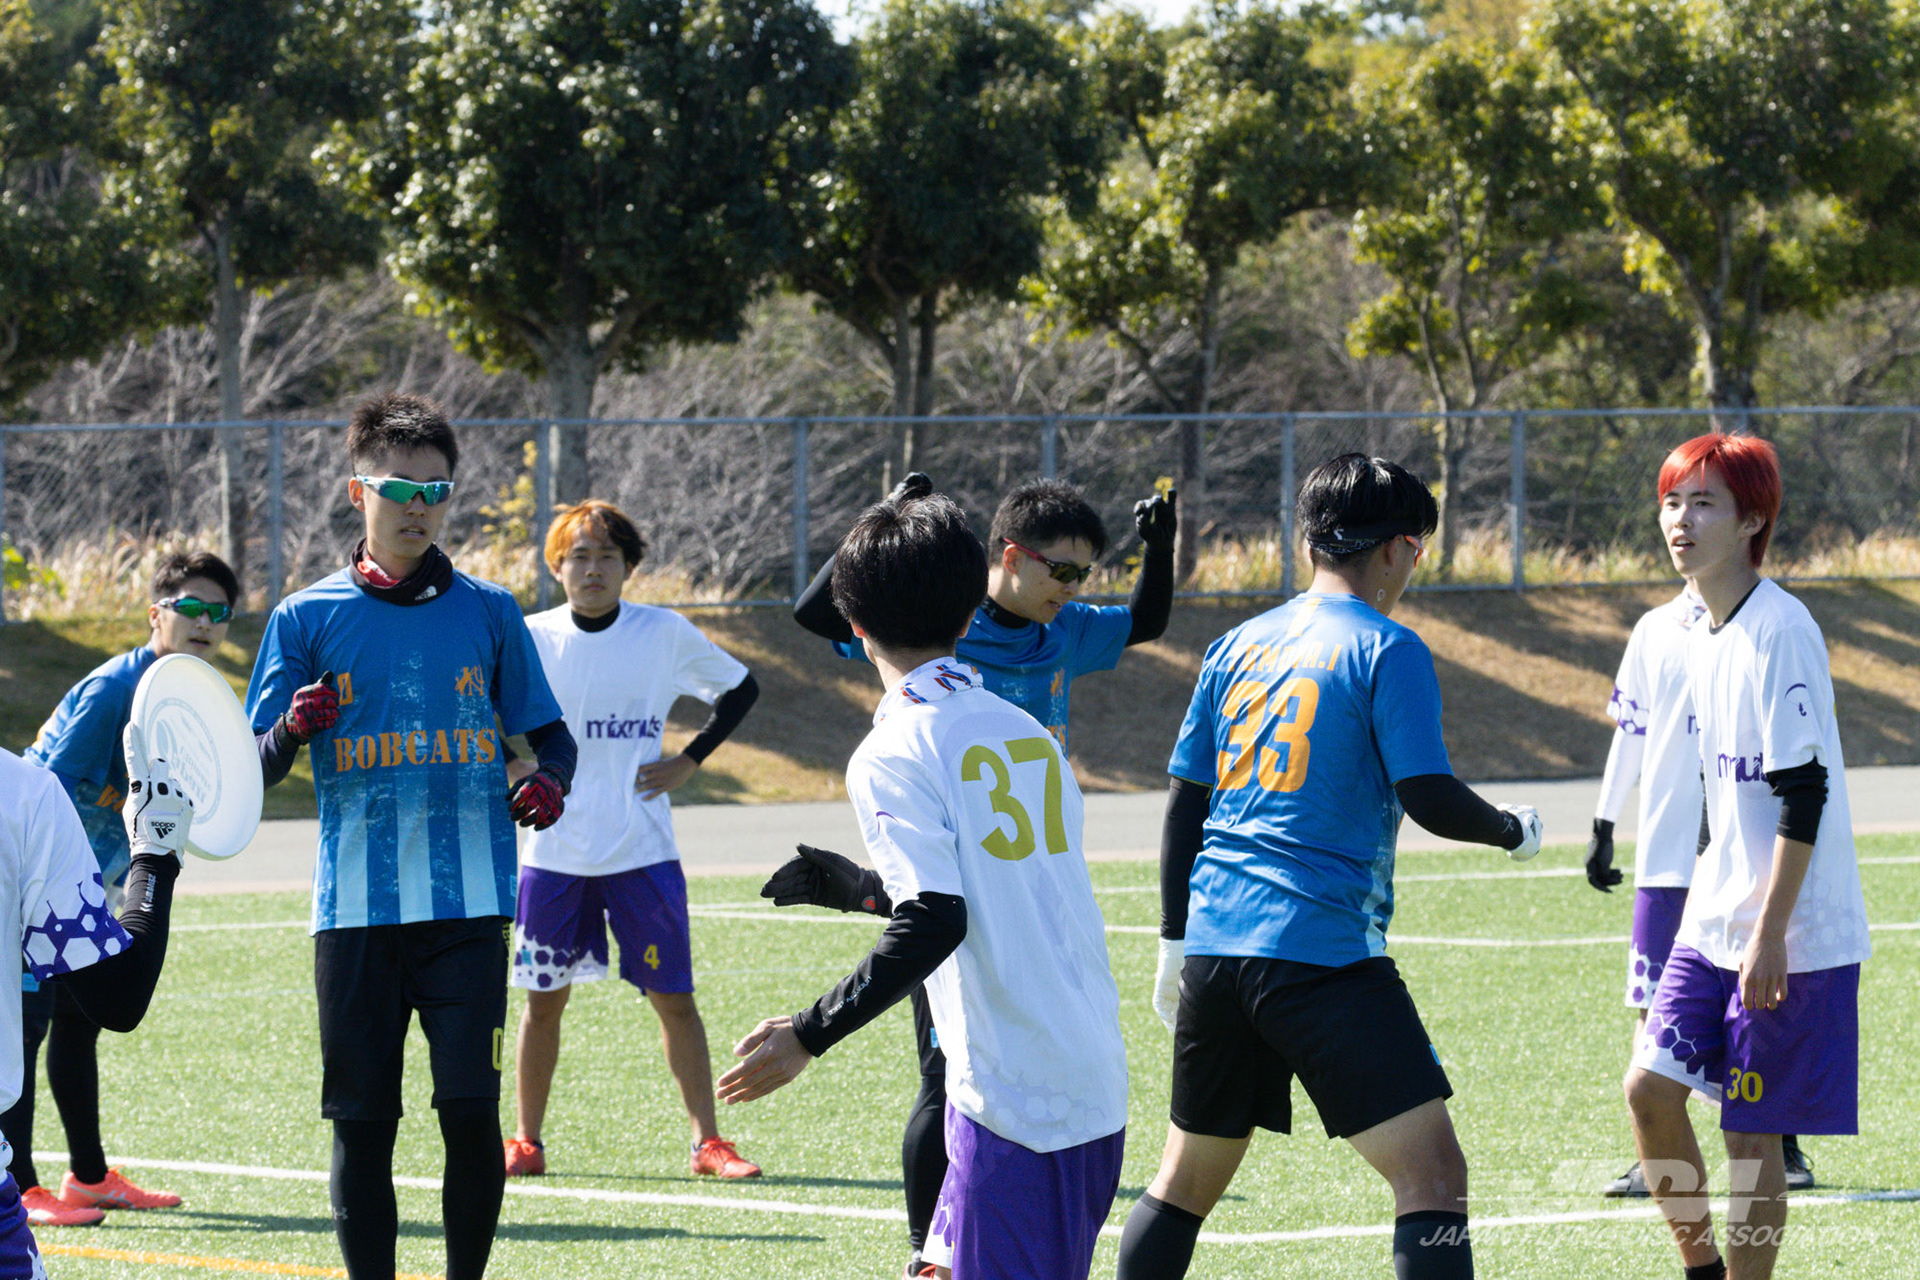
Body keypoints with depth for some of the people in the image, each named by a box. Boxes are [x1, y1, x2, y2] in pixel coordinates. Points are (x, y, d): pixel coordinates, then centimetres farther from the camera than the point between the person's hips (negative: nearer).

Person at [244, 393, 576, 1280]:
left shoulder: (487, 613, 8)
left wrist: (549, 782, -8)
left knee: (471, 1109, -7)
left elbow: (550, 733, 15)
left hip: (467, 904, 0)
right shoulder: (307, 618, 5)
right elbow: (256, 769, 4)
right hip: (355, 903, 0)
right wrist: (293, 729, -19)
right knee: (361, 1122, 1)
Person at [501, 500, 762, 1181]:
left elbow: (740, 689, 13)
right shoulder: (529, 639, -1)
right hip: (553, 851, 0)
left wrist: (689, 761, 4)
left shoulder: (666, 634, -1)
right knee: (544, 997, 5)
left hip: (642, 850, 0)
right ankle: (526, 1142, 15)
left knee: (673, 998, 0)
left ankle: (707, 1141, 6)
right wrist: (510, 765, -1)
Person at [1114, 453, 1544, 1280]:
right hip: (1325, 953, -7)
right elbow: (1429, 799, -11)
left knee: (1186, 1182, 19)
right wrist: (1512, 830, 8)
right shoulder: (1386, 652, -5)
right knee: (1432, 1174, -8)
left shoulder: (1236, 648, 14)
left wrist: (1175, 945, 23)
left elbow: (1183, 804, 16)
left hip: (1215, 945, 7)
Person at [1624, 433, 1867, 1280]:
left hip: (1792, 939, -8)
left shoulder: (1779, 631, -16)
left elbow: (1804, 795, -19)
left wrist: (1770, 932, -20)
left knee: (1750, 1130, -2)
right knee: (1650, 1088, 1)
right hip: (1714, 925, 8)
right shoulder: (1707, 637, 11)